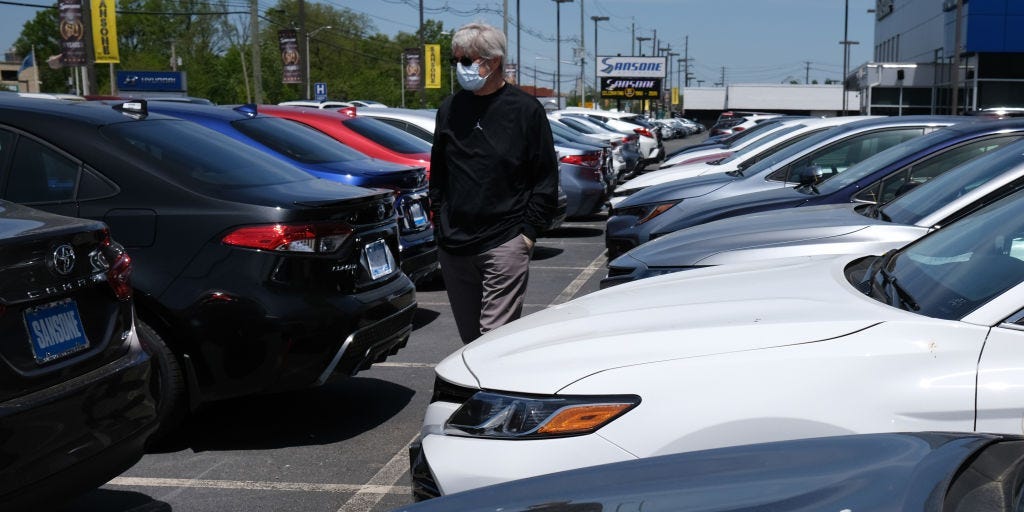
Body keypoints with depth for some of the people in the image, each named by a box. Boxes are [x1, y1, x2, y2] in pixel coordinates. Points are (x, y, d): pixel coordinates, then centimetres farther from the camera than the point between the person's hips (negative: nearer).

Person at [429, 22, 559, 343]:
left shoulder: (525, 109, -2)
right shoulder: (450, 109, 11)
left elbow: (546, 178, 0)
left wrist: (529, 230, -5)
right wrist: (439, 220, 12)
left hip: (505, 242, -5)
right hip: (453, 245, 5)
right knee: (469, 336, 12)